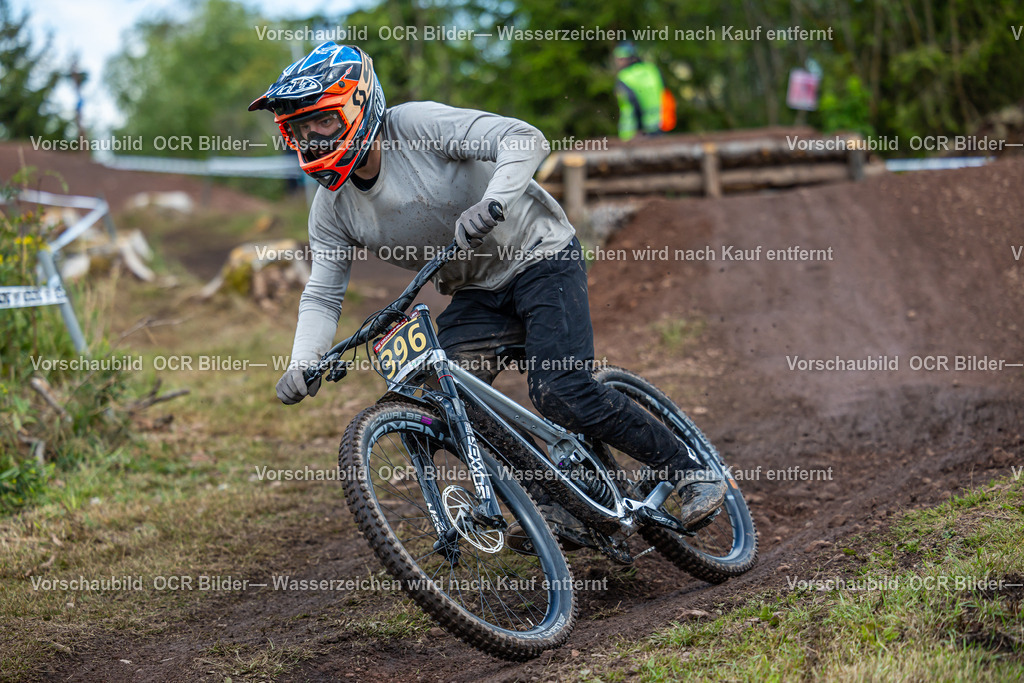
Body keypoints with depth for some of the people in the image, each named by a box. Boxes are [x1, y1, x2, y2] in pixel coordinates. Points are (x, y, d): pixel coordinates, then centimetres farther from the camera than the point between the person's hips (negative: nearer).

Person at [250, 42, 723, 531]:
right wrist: (301, 364, -21)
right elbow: (322, 295, -2)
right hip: (475, 294, 6)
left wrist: (489, 202, -49)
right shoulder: (331, 207, -4)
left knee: (561, 394, -22)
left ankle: (693, 473, -7)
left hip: (540, 257, -6)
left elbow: (524, 139, -30)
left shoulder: (416, 126, -22)